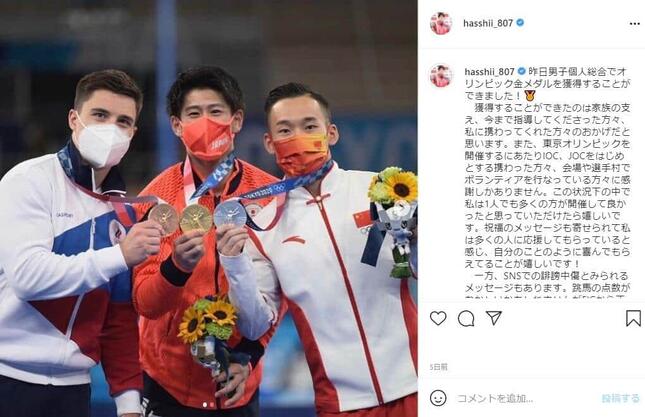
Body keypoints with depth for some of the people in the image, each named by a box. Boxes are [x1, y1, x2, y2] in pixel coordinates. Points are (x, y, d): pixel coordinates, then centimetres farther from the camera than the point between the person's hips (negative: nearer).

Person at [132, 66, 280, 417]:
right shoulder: (156, 197, -9)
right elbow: (145, 303, -9)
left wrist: (249, 355, -10)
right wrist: (176, 266, -27)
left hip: (239, 385, 1)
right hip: (170, 386, -1)